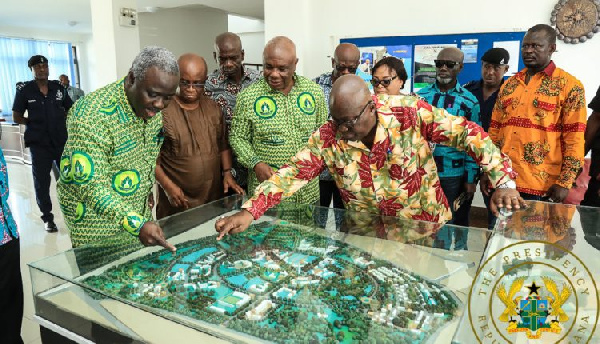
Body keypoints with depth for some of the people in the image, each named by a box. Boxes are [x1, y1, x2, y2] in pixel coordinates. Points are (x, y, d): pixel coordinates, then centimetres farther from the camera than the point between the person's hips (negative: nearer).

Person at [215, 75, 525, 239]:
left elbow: (468, 133, -15)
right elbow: (293, 173, -18)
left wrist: (503, 182, -21)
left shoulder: (411, 112, -21)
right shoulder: (328, 137, -15)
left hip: (426, 228, -1)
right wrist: (250, 211, -29)